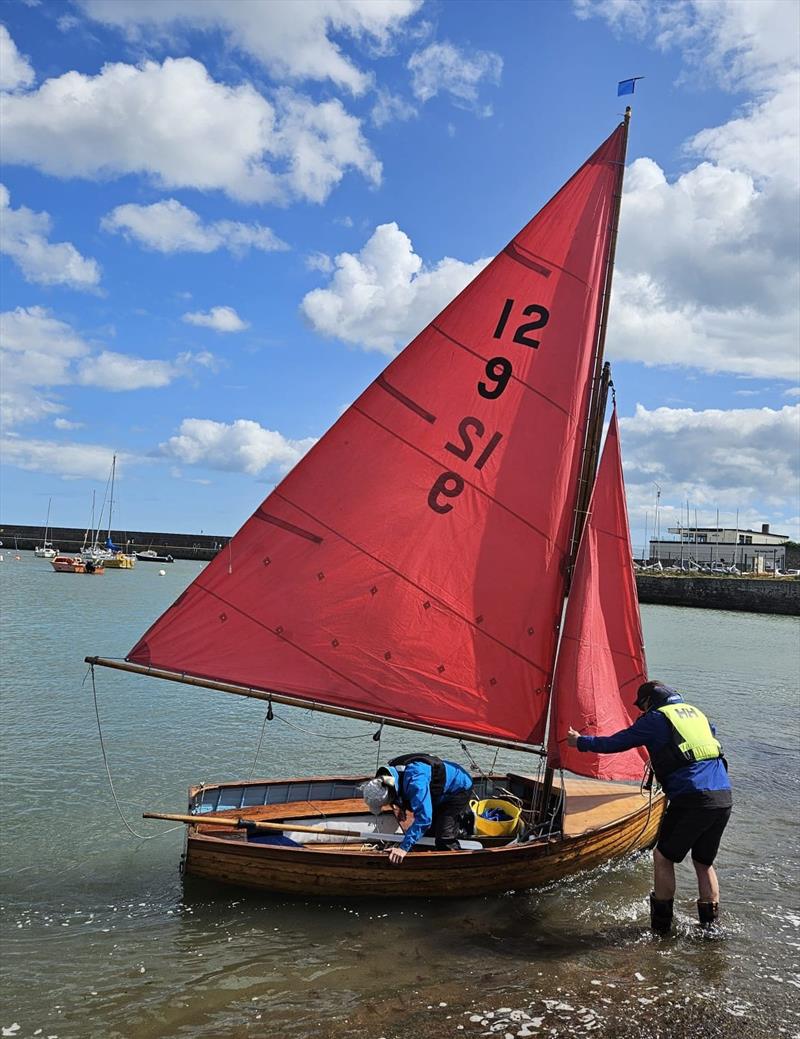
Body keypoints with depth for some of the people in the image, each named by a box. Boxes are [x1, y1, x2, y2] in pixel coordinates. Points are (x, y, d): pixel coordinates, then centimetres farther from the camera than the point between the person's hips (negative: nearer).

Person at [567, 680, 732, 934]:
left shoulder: (655, 718, 4)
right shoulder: (695, 712, 22)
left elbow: (615, 743, 8)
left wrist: (580, 742, 23)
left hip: (693, 798, -6)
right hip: (724, 797, 6)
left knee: (663, 857, 11)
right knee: (704, 863, 20)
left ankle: (660, 925, 17)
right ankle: (711, 926, 21)